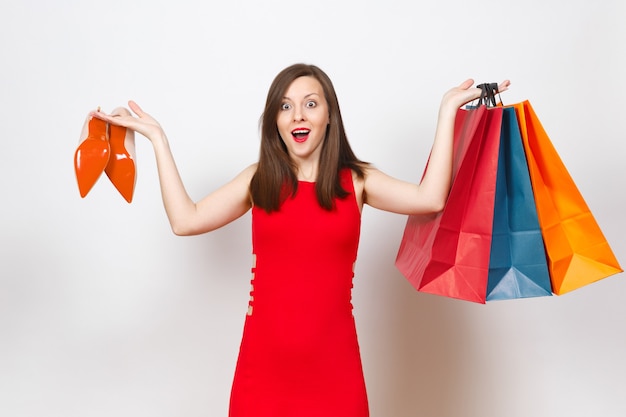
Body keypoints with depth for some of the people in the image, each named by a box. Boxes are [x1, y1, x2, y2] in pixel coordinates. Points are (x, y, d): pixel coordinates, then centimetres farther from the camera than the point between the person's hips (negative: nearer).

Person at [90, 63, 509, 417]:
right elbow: (186, 219, -5)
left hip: (333, 365, 0)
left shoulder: (356, 180, 1)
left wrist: (448, 110, -7)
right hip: (264, 363, 1)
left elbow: (430, 199, -14)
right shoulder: (259, 180, 4)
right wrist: (156, 136, -1)